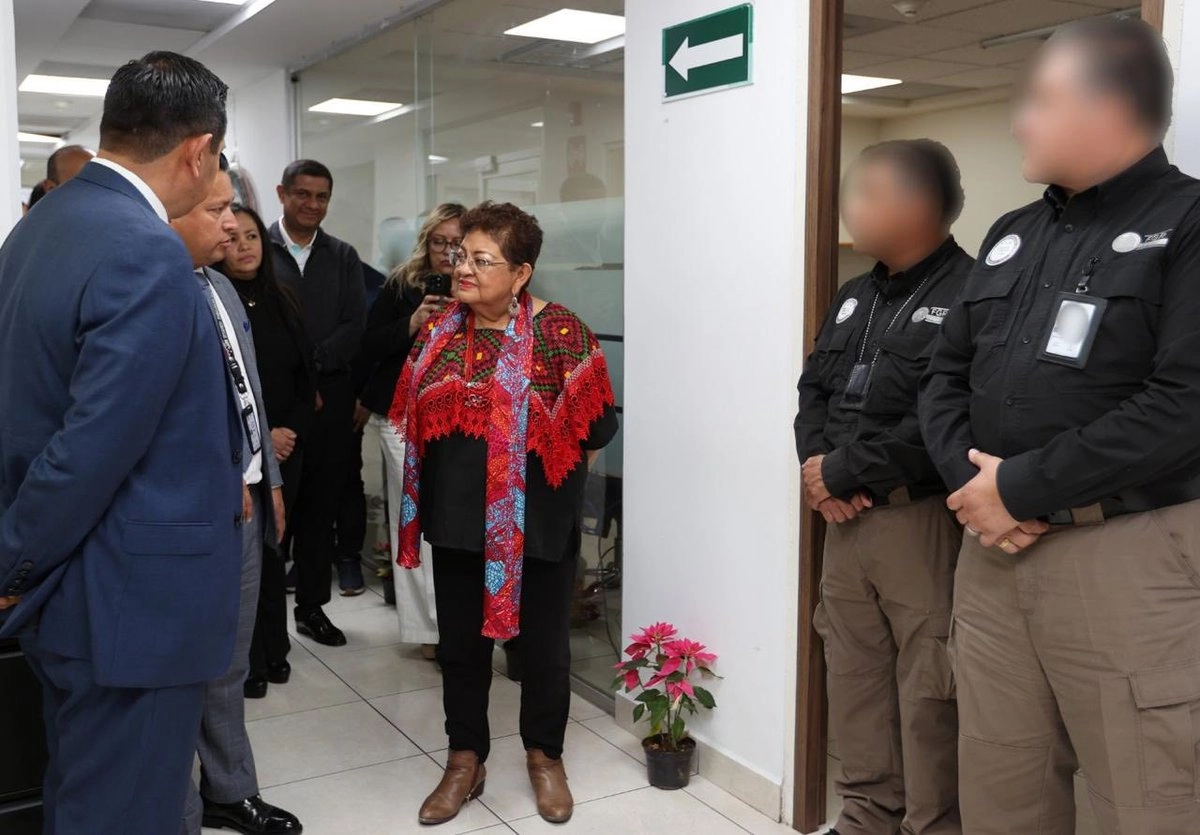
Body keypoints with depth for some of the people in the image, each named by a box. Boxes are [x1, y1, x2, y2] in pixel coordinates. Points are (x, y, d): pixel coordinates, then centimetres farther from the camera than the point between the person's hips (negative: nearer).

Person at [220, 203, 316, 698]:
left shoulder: (283, 302, 9)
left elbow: (306, 375, 10)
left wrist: (293, 430, -4)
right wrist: (259, 436, -13)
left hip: (286, 448, 4)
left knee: (273, 546, 10)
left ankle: (272, 649, 21)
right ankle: (245, 660, 11)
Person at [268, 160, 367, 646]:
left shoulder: (343, 257, 11)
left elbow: (355, 328, 3)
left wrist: (310, 363, -10)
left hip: (329, 398, 4)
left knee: (322, 506, 9)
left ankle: (312, 605, 21)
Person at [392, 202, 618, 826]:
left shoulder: (559, 333, -15)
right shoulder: (439, 331, 2)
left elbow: (599, 426, -14)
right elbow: (412, 417, 12)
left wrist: (539, 451, -4)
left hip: (537, 519, -4)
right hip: (458, 516, 4)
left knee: (543, 644, 12)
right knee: (460, 644, 15)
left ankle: (545, 757, 35)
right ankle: (465, 761, 34)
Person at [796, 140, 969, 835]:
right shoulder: (856, 296, 15)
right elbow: (814, 388, 17)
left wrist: (843, 473, -14)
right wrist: (817, 463, -3)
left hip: (922, 520, -8)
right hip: (846, 516, 8)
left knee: (927, 695, 1)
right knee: (855, 681, 16)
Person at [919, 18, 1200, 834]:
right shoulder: (1010, 235, 16)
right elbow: (947, 374, 15)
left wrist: (1022, 487, -15)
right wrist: (969, 478, -5)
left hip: (1127, 555, -6)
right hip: (993, 550, 6)